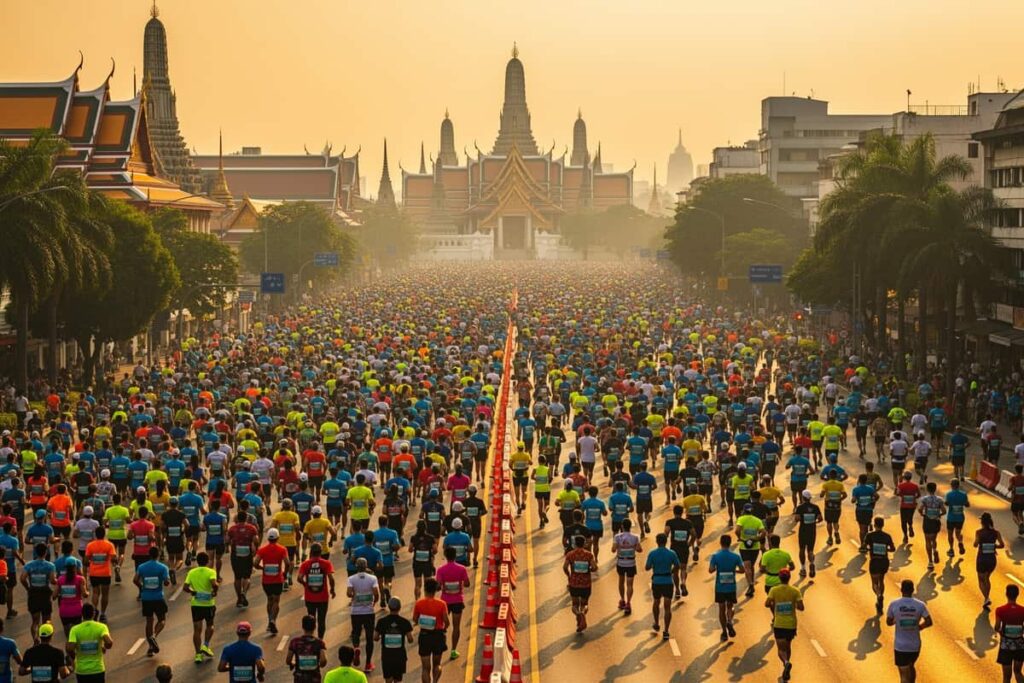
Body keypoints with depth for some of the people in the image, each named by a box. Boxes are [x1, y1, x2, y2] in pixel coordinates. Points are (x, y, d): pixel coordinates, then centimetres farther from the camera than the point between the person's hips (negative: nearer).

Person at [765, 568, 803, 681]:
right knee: (788, 646, 23)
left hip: (778, 624, -2)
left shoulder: (774, 590, -6)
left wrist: (772, 605, 6)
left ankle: (786, 663, -32)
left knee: (781, 649, 0)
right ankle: (786, 671, 27)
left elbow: (767, 604, -17)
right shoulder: (795, 591, -5)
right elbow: (801, 607, -12)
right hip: (791, 624, 2)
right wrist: (794, 605, 9)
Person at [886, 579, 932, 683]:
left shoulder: (894, 604, -9)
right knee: (910, 667, 28)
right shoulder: (920, 605, -7)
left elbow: (889, 622, 2)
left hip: (900, 646, -2)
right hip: (915, 645, 2)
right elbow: (929, 622, -9)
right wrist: (918, 627, 10)